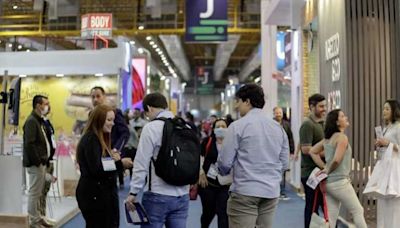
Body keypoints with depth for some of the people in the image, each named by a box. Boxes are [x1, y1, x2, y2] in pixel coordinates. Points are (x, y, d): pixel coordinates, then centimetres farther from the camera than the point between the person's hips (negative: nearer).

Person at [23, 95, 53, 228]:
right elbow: (29, 144, -22)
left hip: (41, 163, 10)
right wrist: (37, 162, -19)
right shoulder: (31, 121, -15)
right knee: (34, 192, -2)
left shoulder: (39, 121, 15)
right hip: (35, 164, -10)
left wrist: (43, 161, 12)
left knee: (38, 193, 16)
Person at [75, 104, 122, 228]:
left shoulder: (100, 138, 14)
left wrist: (113, 157, -7)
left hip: (101, 193, 9)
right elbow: (96, 169, -23)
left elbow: (103, 163, 10)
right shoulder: (91, 139, -15)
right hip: (94, 195, -9)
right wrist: (119, 163, -20)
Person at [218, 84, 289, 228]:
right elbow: (284, 163, 13)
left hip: (245, 192, -6)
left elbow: (224, 162, -9)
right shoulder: (278, 127, 9)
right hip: (272, 192, 6)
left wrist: (223, 172, 13)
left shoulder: (238, 126, -8)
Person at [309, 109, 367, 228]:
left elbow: (312, 152, 15)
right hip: (340, 182, -8)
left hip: (328, 182, 8)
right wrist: (328, 170, -5)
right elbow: (336, 160, -24)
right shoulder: (342, 137, -13)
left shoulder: (328, 138, 11)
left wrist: (324, 167, 8)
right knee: (358, 211, 9)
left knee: (331, 218, 10)